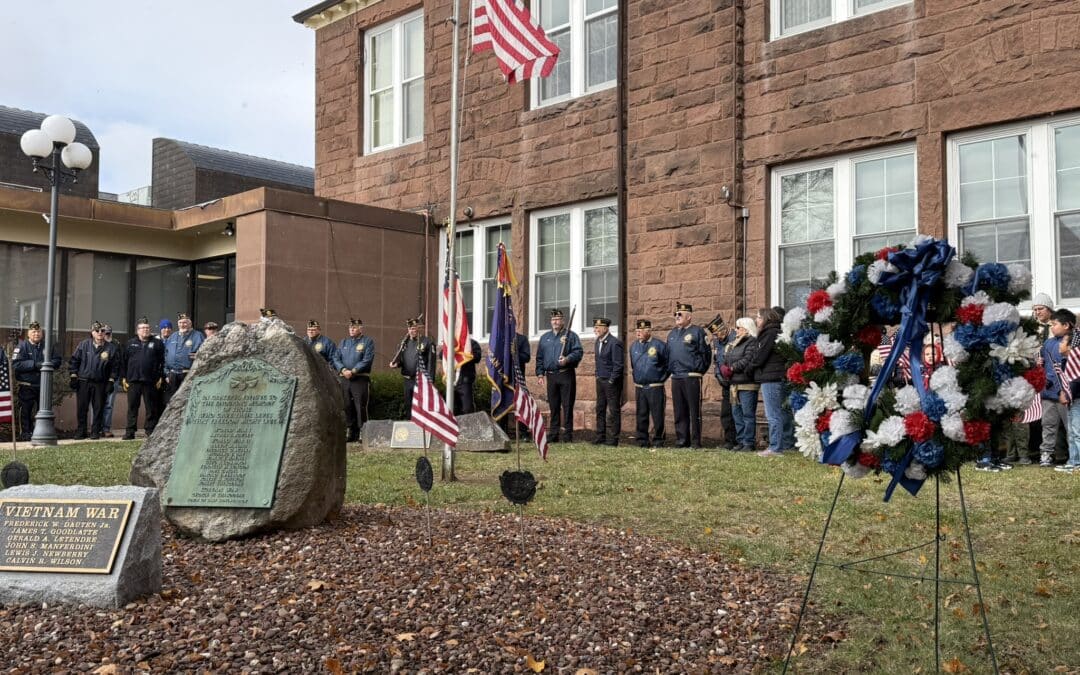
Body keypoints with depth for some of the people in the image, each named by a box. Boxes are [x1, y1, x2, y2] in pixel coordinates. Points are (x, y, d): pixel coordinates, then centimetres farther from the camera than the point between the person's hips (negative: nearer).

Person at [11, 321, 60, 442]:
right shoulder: (22, 346, -6)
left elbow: (57, 360, 5)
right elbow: (16, 365, -15)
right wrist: (35, 364, -21)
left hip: (43, 385, 4)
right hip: (27, 385, -4)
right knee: (26, 410, 2)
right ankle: (25, 433, 10)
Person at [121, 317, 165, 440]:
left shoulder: (157, 343, 6)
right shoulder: (131, 343, 12)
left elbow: (162, 361, 3)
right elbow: (124, 361, 11)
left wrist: (161, 378, -3)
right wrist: (123, 378, 4)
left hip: (151, 381, -2)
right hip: (133, 380, 2)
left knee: (151, 408, 2)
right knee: (132, 407, 4)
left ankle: (151, 431, 8)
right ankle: (130, 432, 8)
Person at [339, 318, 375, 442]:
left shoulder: (368, 342, 0)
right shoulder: (344, 342, 18)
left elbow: (367, 360, -10)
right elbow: (337, 358, 10)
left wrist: (353, 371, -17)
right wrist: (343, 370, -9)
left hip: (361, 379, -5)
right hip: (345, 379, 5)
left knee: (361, 407, -7)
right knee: (348, 407, 7)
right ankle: (352, 434, 16)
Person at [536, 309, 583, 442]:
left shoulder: (571, 335, 3)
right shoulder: (545, 337, 17)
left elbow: (579, 352, -7)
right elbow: (539, 357, 16)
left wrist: (567, 359, -23)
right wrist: (540, 373, 8)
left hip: (566, 375, -4)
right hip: (550, 376, 4)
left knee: (567, 406, -3)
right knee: (553, 406, 8)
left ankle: (568, 435, 0)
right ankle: (553, 434, 13)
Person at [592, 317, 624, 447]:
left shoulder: (614, 343, -17)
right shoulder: (598, 341, 10)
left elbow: (618, 364, -17)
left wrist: (611, 380, -16)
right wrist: (597, 375, 13)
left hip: (612, 382, -8)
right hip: (600, 380, 8)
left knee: (613, 410, -1)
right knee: (600, 409, 12)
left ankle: (613, 439, 4)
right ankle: (600, 437, 20)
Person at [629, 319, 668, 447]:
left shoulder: (659, 345, -6)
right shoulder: (633, 346, 10)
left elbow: (668, 364, 0)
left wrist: (661, 379, 1)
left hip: (655, 387, -5)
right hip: (639, 387, 5)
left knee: (657, 415, -2)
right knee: (641, 415, 8)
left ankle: (658, 440, 6)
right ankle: (642, 440, 15)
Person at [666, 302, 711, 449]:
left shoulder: (697, 332, -3)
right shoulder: (672, 333, 18)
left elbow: (706, 353, -7)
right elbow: (668, 354, 23)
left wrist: (699, 369, -8)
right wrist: (669, 369, 14)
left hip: (692, 377, -7)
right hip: (675, 377, 7)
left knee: (694, 412, -4)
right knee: (679, 412, 9)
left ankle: (696, 442, -1)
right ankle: (681, 441, 15)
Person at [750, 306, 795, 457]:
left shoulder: (770, 333, -14)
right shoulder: (776, 332, 16)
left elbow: (760, 356, -13)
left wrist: (751, 366, 4)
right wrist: (754, 366, 12)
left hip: (770, 378, -10)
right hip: (777, 377, 10)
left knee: (773, 415, -8)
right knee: (782, 412, 14)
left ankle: (775, 447, -6)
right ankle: (788, 443, 21)